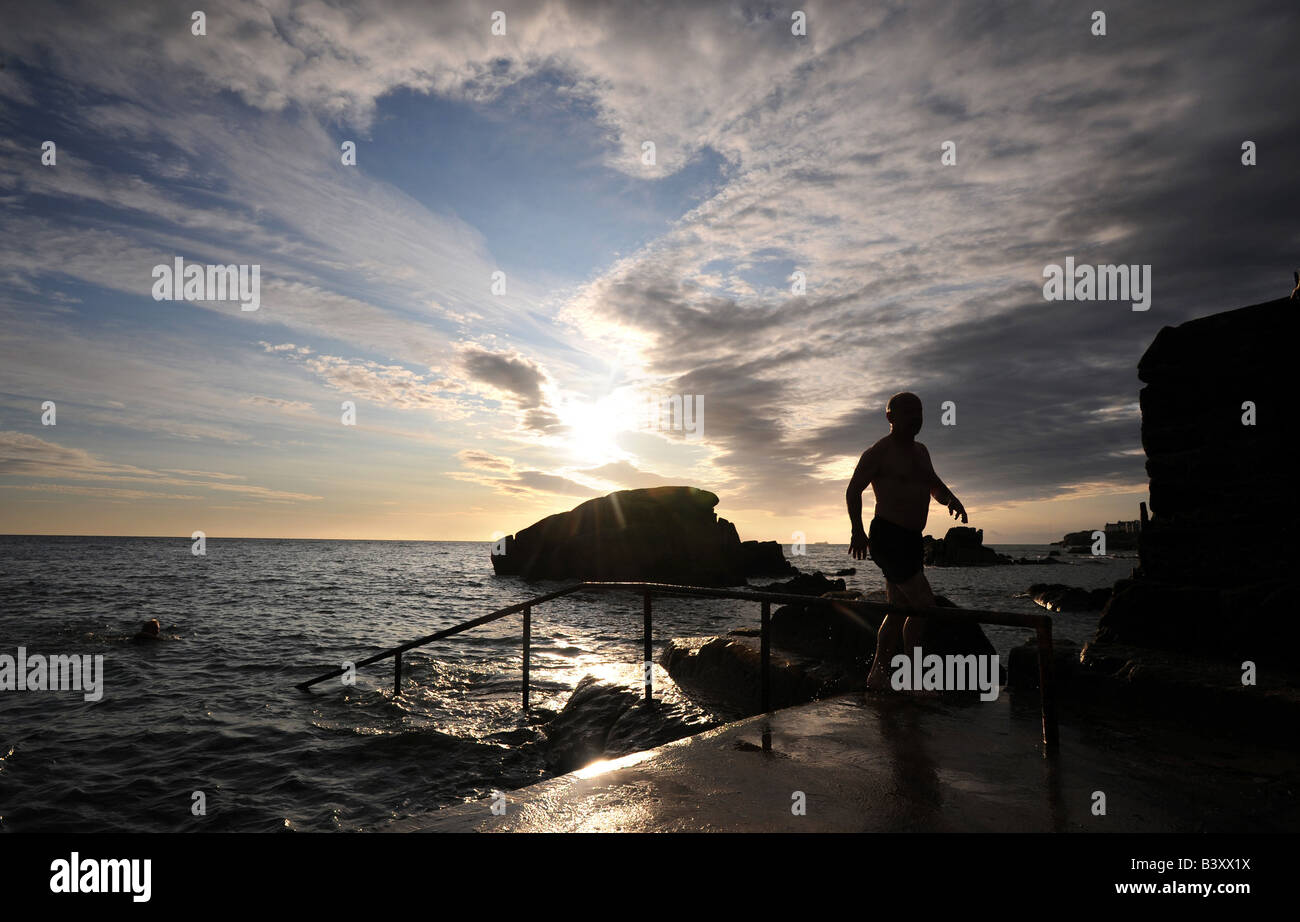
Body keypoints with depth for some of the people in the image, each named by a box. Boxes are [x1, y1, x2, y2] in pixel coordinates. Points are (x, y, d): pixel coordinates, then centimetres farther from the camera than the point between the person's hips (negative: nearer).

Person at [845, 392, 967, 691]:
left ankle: (877, 675, 21)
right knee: (924, 605, -12)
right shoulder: (878, 452, -7)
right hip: (887, 537, -9)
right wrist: (857, 531, -14)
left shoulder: (920, 451, 18)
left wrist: (951, 499, 5)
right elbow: (853, 490, -6)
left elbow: (935, 485, 28)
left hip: (911, 540, 9)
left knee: (899, 609, 11)